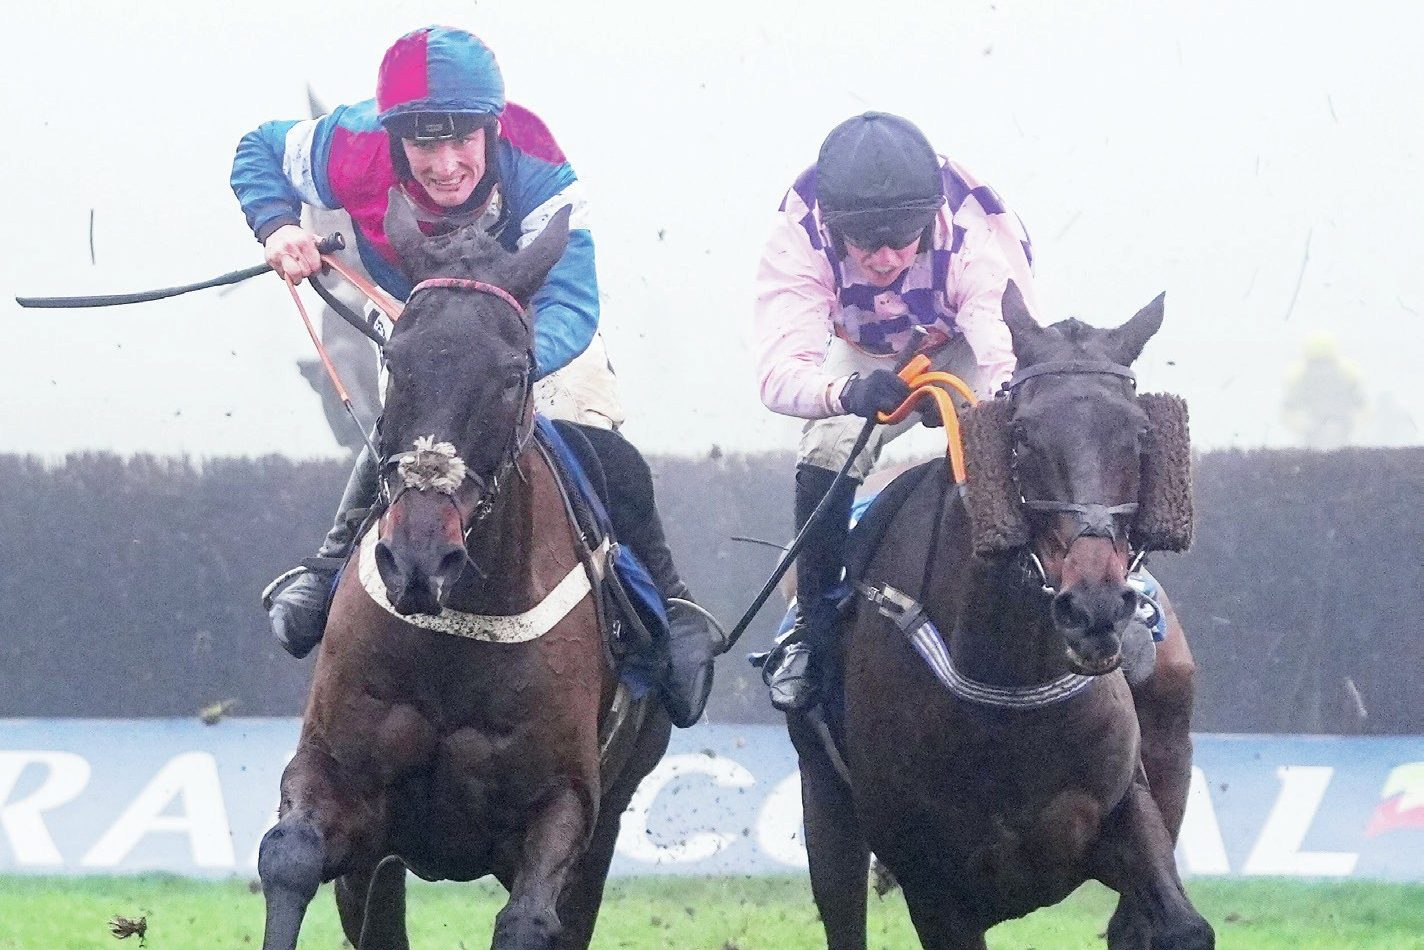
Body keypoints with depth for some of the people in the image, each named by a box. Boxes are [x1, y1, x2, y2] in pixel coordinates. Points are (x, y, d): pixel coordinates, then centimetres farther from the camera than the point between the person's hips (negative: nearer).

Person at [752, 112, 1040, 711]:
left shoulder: (977, 232, -41)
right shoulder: (800, 232, -38)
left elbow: (1013, 364, -50)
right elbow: (779, 370, -46)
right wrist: (846, 393, -68)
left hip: (966, 344, -1)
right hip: (866, 357, 1)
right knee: (825, 456, -20)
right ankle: (810, 626, -1)